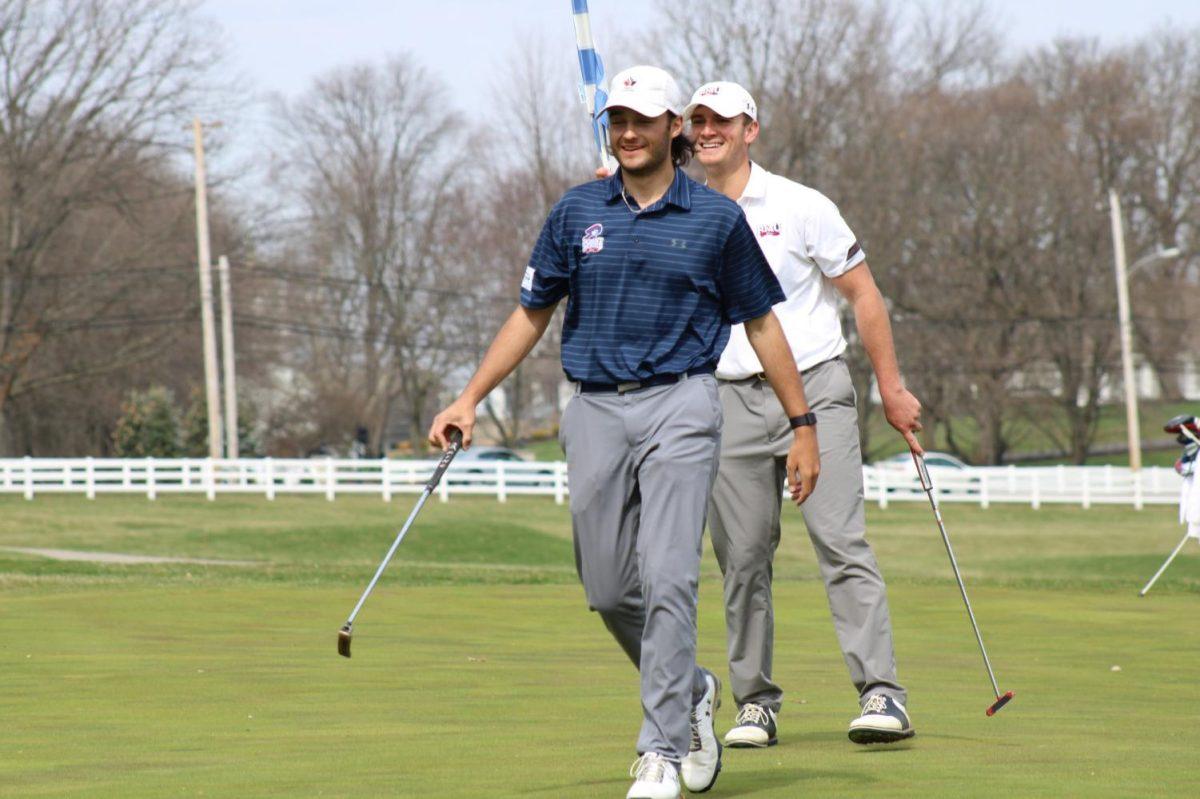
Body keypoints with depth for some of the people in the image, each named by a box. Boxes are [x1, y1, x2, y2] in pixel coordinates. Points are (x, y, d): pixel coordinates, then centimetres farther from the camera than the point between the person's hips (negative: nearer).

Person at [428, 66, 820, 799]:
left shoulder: (716, 218, 2)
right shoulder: (578, 212, 8)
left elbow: (760, 323, 8)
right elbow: (531, 314, 15)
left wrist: (803, 426, 7)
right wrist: (470, 400, 9)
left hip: (679, 407, -3)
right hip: (596, 410, 3)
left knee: (668, 578, -13)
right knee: (609, 588, 5)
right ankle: (691, 691, 31)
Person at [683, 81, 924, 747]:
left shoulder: (800, 207, 0)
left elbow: (862, 294, 3)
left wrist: (891, 389, 1)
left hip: (814, 390, -3)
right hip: (731, 399, 3)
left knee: (840, 540, -13)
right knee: (742, 557, 0)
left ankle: (882, 693, -18)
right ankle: (755, 702, 10)